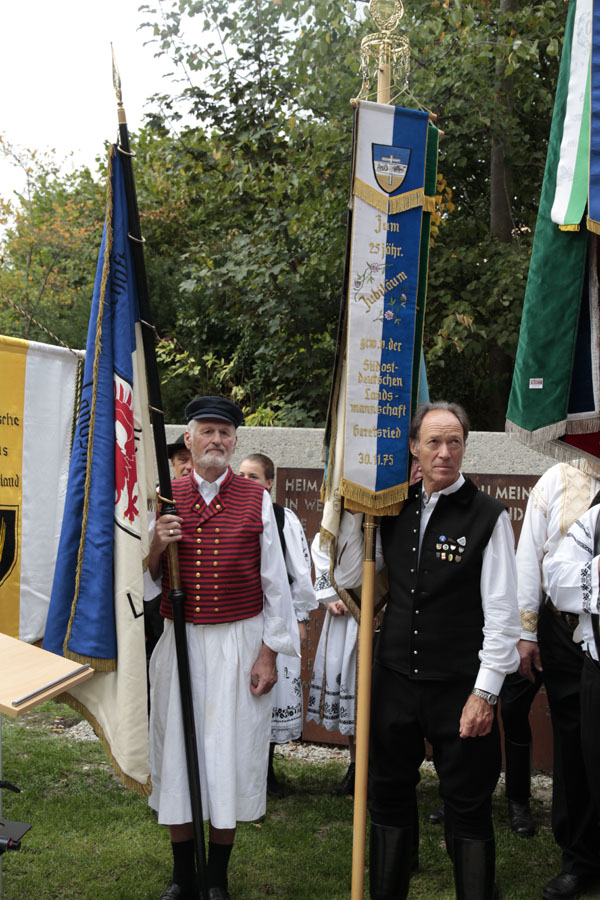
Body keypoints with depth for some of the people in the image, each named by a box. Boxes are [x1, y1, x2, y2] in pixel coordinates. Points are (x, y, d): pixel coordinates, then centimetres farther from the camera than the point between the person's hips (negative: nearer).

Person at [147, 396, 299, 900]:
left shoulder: (257, 500, 1)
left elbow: (275, 581, 2)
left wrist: (270, 652, -3)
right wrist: (156, 547, -13)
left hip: (239, 642, -1)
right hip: (179, 642, 2)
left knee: (230, 753, 3)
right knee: (178, 749, 6)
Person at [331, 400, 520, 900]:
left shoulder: (488, 515, -9)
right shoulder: (395, 509, 5)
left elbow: (502, 613, -10)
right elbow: (352, 575, 13)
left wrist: (485, 692, -13)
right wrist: (353, 511, 4)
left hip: (460, 689, -5)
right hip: (395, 681, 5)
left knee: (468, 810, 6)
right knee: (389, 797, 17)